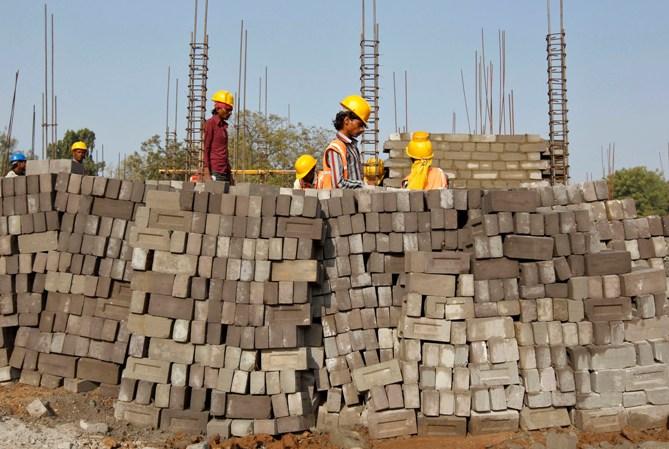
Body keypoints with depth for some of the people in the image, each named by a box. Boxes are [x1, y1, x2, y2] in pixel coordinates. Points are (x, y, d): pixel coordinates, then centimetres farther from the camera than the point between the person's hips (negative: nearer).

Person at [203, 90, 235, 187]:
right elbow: (205, 149, -11)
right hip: (214, 172, -8)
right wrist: (206, 173, -18)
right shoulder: (210, 123, -5)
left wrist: (230, 175, 19)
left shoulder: (223, 125, 18)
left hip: (224, 173, 8)